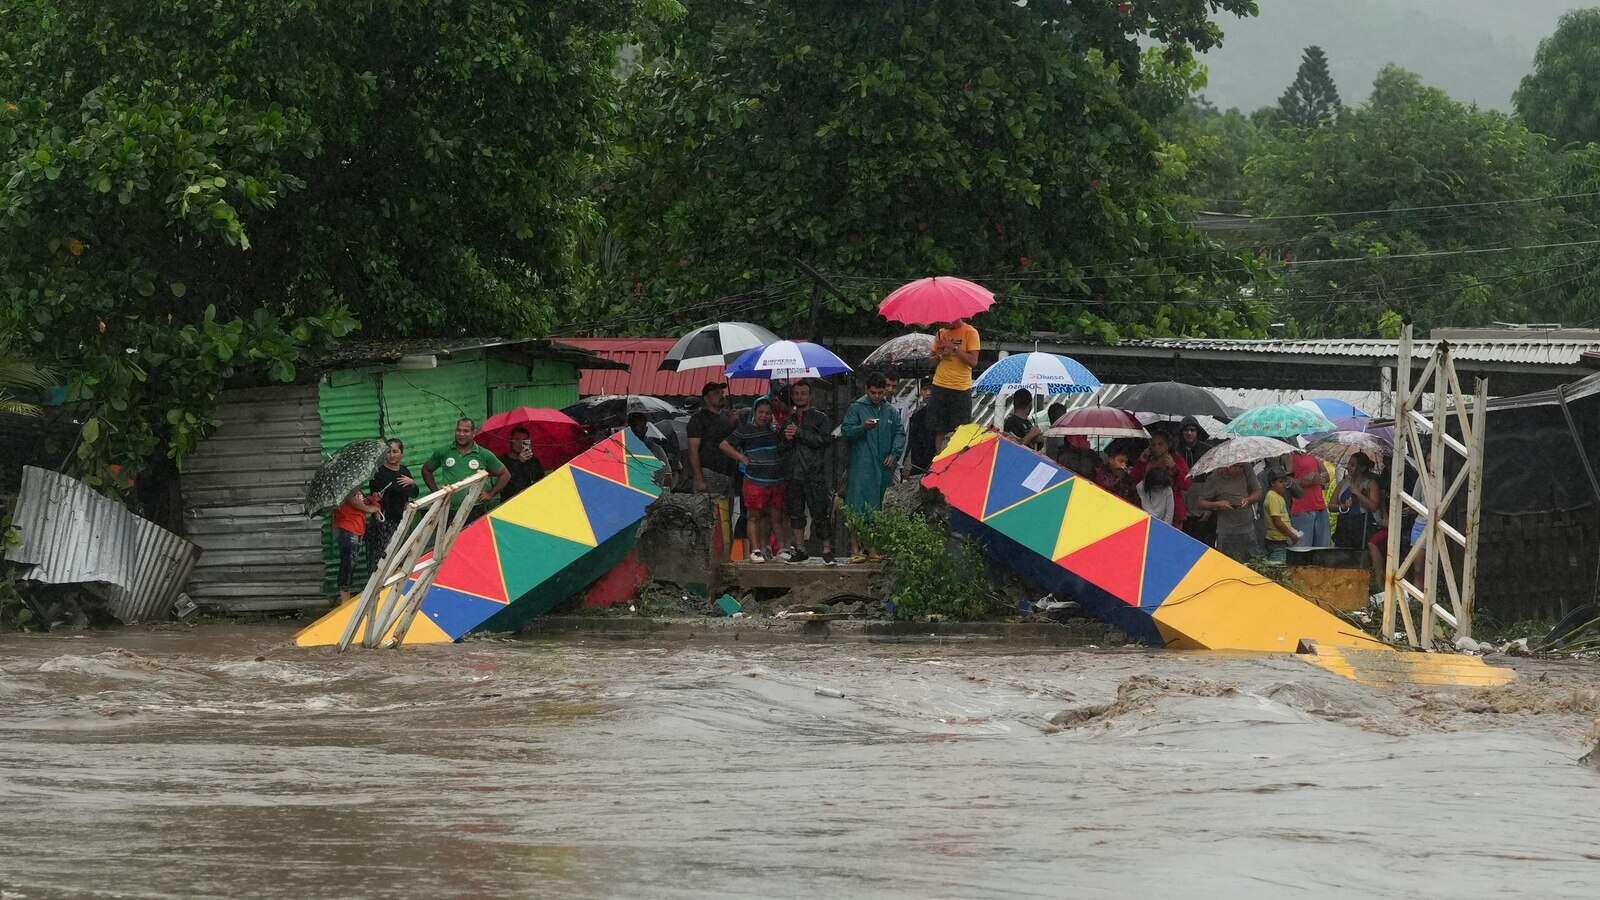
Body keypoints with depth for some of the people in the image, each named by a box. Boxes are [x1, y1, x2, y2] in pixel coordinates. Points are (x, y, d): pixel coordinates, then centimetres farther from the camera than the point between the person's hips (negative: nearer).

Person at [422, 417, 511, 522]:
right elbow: (426, 470, 22)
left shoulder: (484, 455, 4)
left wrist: (490, 494, 6)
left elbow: (505, 474, 14)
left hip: (475, 512, -1)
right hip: (450, 512, 1)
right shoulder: (443, 453, 7)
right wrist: (436, 491, 13)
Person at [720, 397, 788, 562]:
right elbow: (724, 445, -1)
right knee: (755, 516, -3)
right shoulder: (745, 430, 1)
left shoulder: (775, 430, 18)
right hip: (755, 481, -5)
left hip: (777, 482, 5)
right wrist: (742, 458, -6)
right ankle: (756, 550, -2)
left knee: (777, 517, 7)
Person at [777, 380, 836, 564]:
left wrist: (799, 433, -13)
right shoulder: (788, 420, 19)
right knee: (795, 513, 6)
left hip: (814, 474, -5)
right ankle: (799, 549, 13)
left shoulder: (820, 418, 5)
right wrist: (786, 440, -5)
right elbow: (779, 449, 17)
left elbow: (825, 439, -12)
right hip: (792, 474, 5)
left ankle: (827, 550, -5)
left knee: (820, 513, -8)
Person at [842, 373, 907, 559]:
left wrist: (894, 455, -1)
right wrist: (863, 427, -20)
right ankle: (855, 549, -8)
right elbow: (846, 431, -3)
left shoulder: (891, 411, 12)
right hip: (861, 468, -4)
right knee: (858, 508, -9)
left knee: (879, 509, 6)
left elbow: (900, 433, 13)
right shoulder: (856, 408, 2)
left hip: (884, 467, 4)